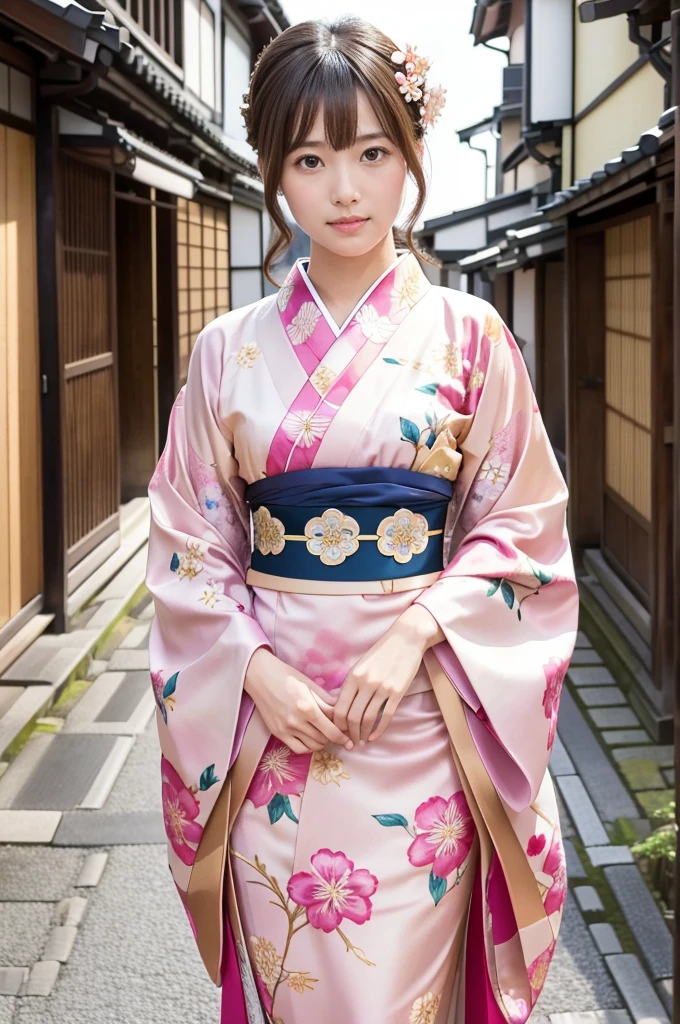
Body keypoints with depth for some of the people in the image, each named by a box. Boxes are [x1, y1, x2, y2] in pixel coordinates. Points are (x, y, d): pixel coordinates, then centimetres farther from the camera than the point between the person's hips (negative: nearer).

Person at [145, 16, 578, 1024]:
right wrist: (258, 673, -10)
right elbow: (190, 541, 4)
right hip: (271, 718, 1)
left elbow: (519, 525, -1)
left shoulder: (467, 335, 0)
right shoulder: (231, 349, 3)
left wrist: (411, 639, -14)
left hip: (418, 707, -1)